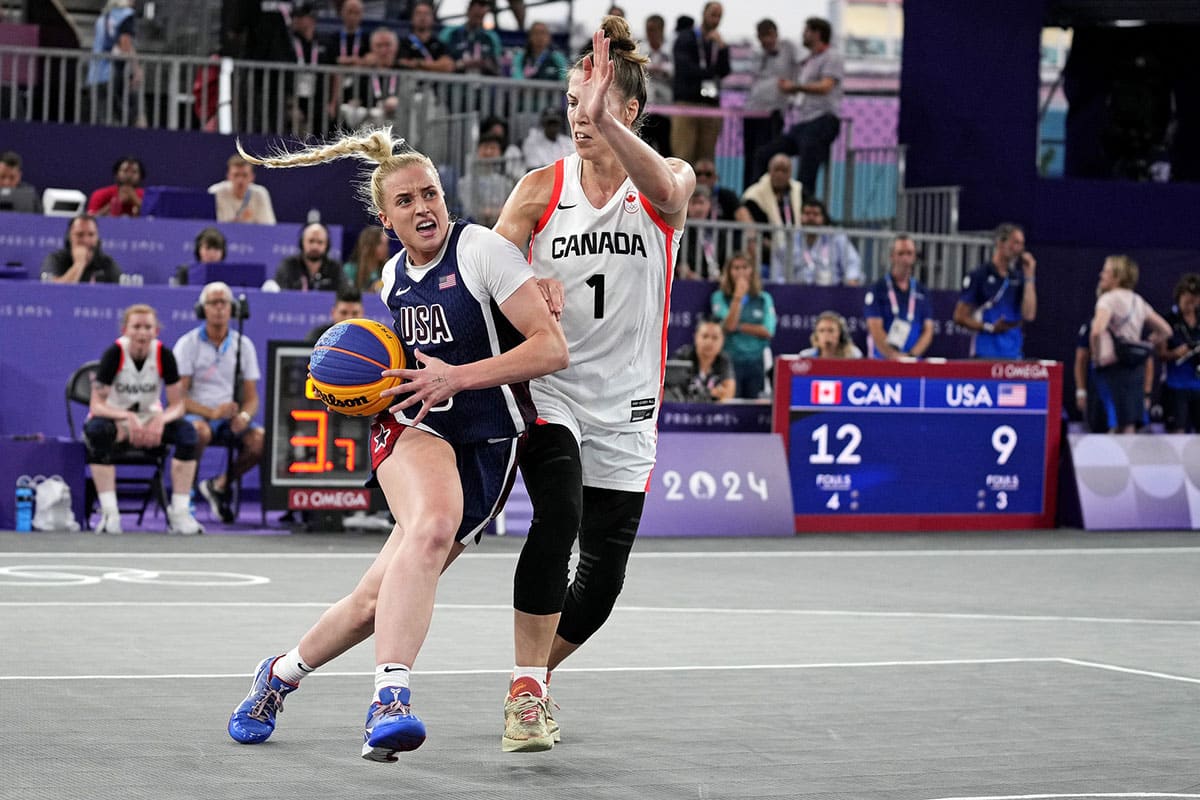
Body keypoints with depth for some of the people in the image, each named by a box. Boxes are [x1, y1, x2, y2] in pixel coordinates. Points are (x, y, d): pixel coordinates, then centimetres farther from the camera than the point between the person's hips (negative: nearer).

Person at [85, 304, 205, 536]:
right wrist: (128, 417, -38)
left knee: (187, 431, -26)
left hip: (151, 422, 3)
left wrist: (160, 420, -31)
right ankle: (109, 513, -35)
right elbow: (96, 405, -20)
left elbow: (177, 405, -8)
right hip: (114, 420, -3)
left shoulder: (163, 355, -10)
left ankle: (180, 512, -23)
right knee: (96, 430, -38)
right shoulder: (114, 354, -17)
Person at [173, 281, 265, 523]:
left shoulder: (243, 345, 8)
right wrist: (211, 412, -24)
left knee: (261, 440, -26)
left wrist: (244, 416, -15)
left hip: (230, 420, 4)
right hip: (196, 414, -4)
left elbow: (252, 397, 9)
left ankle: (220, 484, 2)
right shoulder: (188, 344, -2)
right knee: (200, 431, -39)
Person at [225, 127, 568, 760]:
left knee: (377, 601, -5)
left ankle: (280, 674, 22)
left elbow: (552, 349, -14)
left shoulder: (483, 249, -8)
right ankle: (390, 697, -40)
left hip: (487, 448, -2)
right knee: (432, 525, -35)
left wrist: (457, 376, -21)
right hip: (412, 427, 2)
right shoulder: (393, 275, 11)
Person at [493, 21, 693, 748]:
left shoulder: (666, 181, -3)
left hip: (624, 405, 1)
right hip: (548, 388, -1)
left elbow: (666, 191, -28)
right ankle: (526, 686, -20)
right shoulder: (542, 188, 2)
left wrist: (606, 123, -45)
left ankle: (534, 678, 31)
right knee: (559, 515, -28)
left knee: (602, 579, 5)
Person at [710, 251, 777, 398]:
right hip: (730, 361, -2)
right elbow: (729, 325, -11)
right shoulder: (720, 297, 2)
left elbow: (768, 331, -2)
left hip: (756, 362, 2)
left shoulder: (764, 299, 8)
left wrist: (738, 327, -6)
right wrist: (738, 296, -11)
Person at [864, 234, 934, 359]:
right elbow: (875, 330, -5)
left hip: (913, 361, 3)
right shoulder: (877, 289, 3)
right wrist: (894, 356, -17)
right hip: (883, 360, -3)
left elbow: (928, 331, 9)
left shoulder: (922, 292, 14)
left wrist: (912, 355, -8)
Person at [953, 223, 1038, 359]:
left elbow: (1029, 315, 0)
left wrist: (1029, 277, -2)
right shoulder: (978, 276, -1)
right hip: (985, 353, -4)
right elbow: (960, 317, -1)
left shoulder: (1019, 278, 10)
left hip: (1014, 353, 4)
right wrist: (990, 327, -14)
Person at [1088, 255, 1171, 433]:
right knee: (1131, 424, 9)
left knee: (1123, 427, -8)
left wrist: (1097, 356, -12)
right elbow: (1165, 330, 20)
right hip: (1136, 366, 8)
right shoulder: (1138, 301, 15)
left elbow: (1097, 331, -27)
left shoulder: (1109, 299, -9)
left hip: (1114, 366, -8)